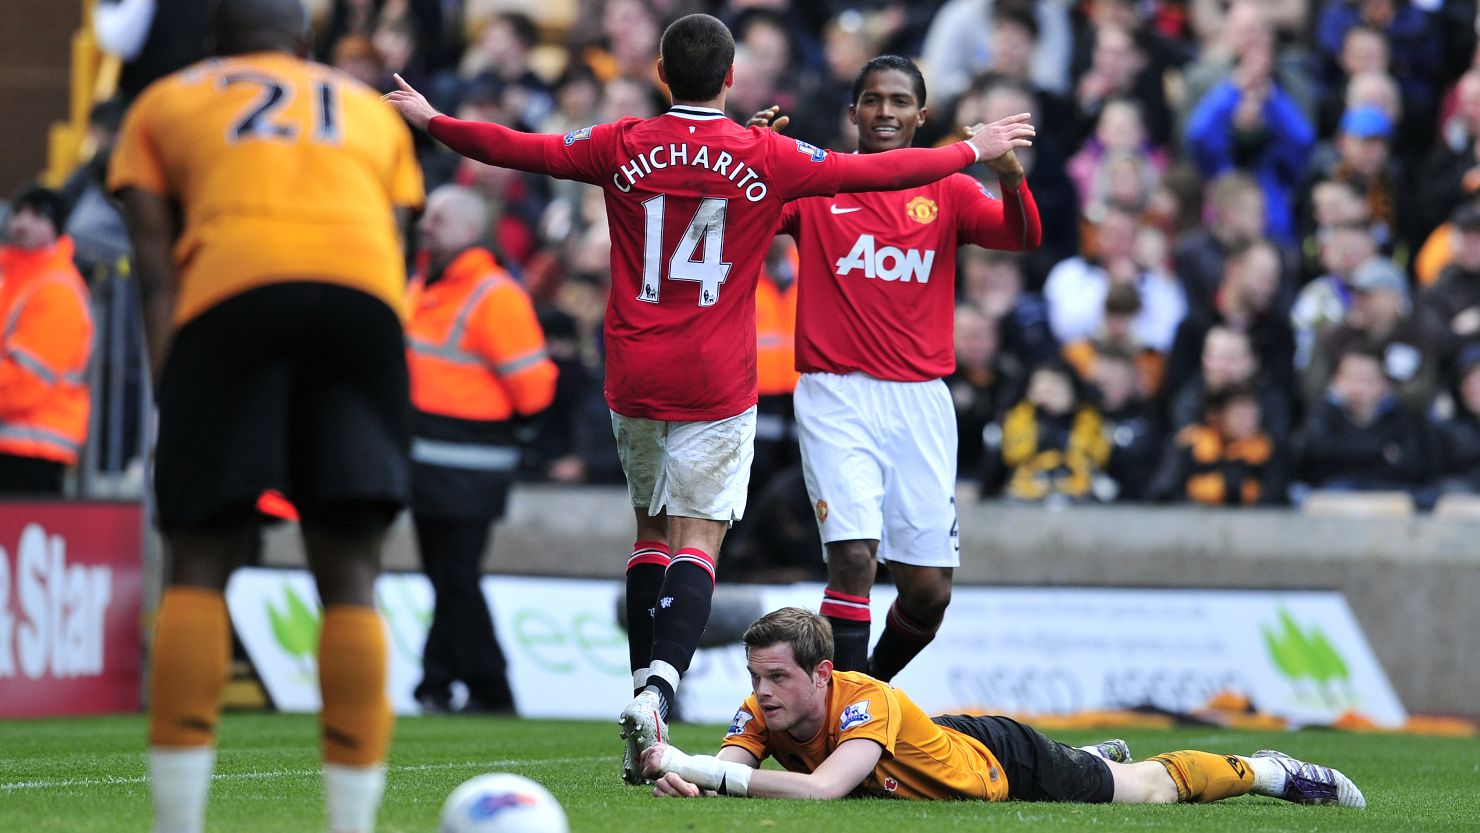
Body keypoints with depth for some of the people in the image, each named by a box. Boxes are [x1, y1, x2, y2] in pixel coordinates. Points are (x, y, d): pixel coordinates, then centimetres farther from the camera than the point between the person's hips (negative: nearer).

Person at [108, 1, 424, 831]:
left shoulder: (165, 102, 29)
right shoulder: (372, 110, 33)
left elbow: (157, 273, 16)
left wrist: (171, 391, 10)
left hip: (233, 293, -1)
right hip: (365, 293, 1)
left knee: (200, 567, 3)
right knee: (350, 576, 4)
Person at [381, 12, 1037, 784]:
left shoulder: (623, 147, 0)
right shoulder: (768, 157, -3)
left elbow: (517, 148, 8)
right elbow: (878, 171, 5)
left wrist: (430, 120, 25)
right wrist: (974, 149, 19)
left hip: (633, 376, 2)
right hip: (718, 385, -2)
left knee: (651, 528, 16)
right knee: (696, 539, -3)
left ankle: (644, 688, 12)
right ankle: (659, 687, -24)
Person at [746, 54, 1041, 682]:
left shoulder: (948, 192, 9)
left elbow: (1024, 238, -7)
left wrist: (1012, 177, -28)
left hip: (920, 401, 3)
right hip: (836, 398, -2)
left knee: (929, 593, 3)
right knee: (854, 557, -20)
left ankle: (872, 686, 30)